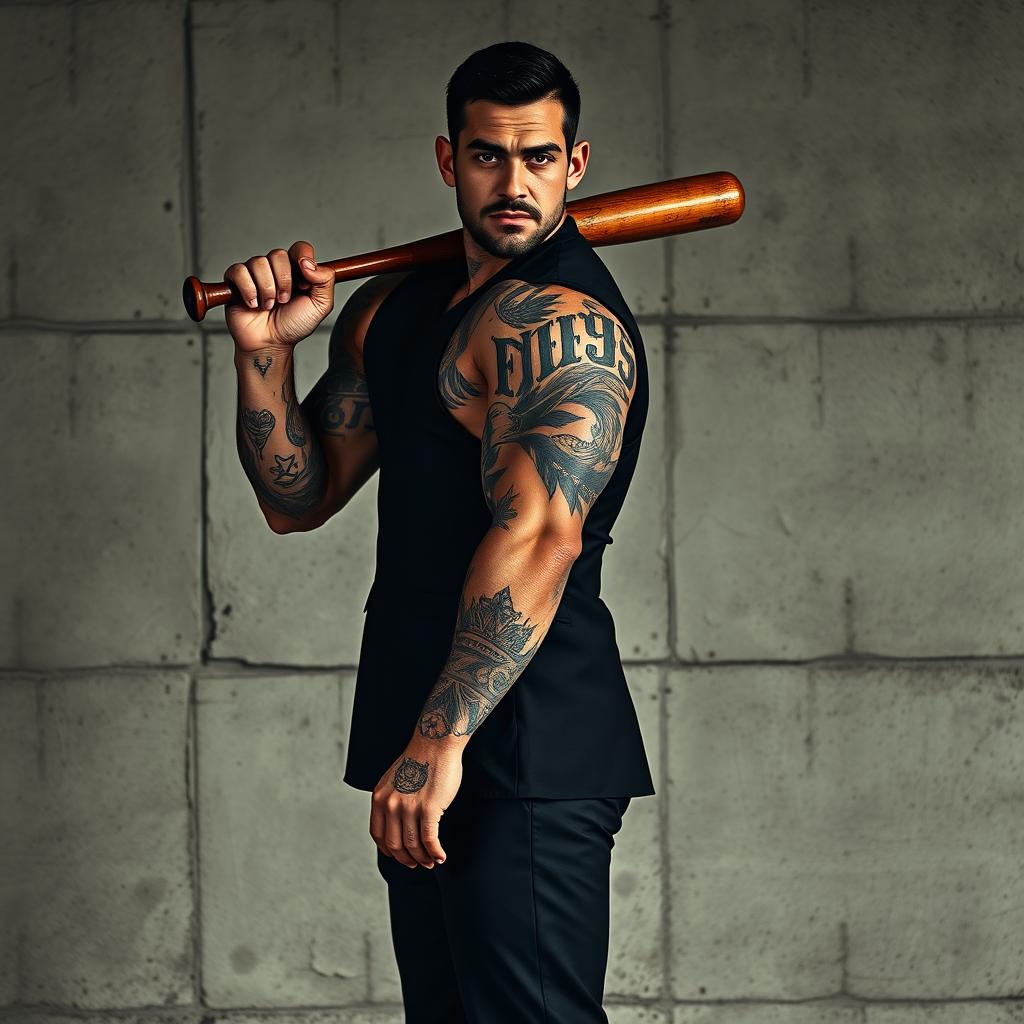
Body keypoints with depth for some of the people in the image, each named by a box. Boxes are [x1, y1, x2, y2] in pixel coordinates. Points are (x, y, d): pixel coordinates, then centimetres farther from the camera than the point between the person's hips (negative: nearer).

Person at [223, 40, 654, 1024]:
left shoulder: (565, 322, -14)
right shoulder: (390, 308, 16)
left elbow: (540, 534, -27)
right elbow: (298, 498, 18)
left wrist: (440, 740, -34)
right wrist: (265, 350, 0)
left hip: (529, 743, -9)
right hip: (418, 729, 9)